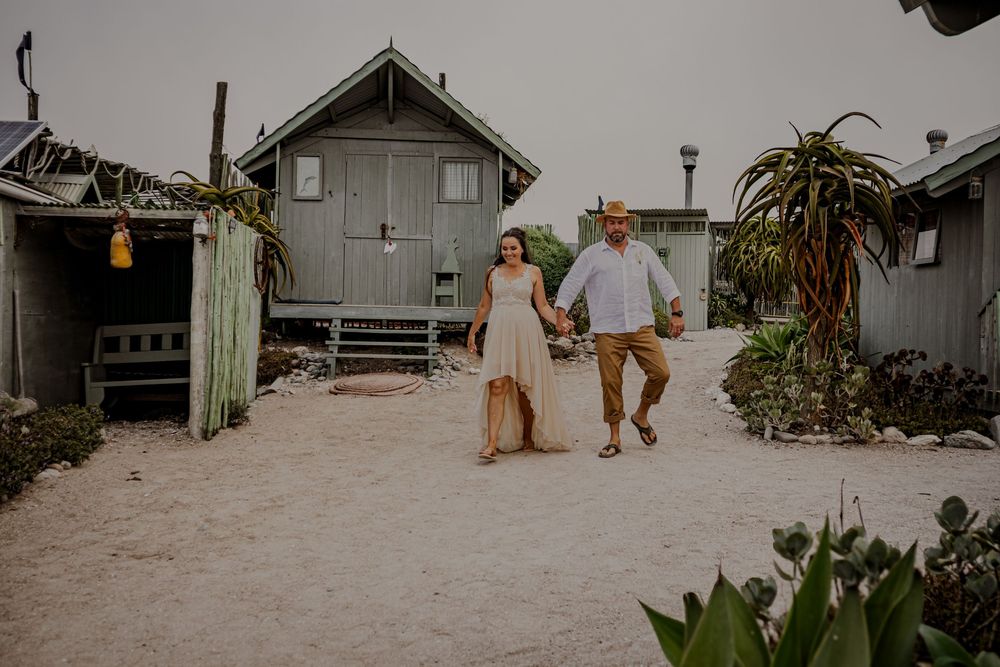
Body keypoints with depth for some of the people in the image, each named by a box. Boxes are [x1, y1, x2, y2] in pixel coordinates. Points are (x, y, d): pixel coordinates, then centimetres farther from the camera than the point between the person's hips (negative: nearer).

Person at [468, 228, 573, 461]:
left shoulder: (533, 272, 7)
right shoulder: (493, 272, 11)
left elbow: (543, 306, 7)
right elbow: (484, 306, 19)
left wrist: (559, 322, -10)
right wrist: (472, 332, 23)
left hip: (526, 331, -1)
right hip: (499, 332, 1)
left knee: (525, 387, 4)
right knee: (497, 386, -10)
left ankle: (528, 438, 23)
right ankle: (492, 444, -14)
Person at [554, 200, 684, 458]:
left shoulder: (643, 251, 12)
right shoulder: (590, 255, 4)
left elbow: (665, 281, 14)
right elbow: (569, 285, 0)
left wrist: (677, 313, 6)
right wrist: (561, 316, -13)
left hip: (642, 327, 2)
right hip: (608, 332, -2)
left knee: (661, 372, -9)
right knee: (611, 384, 0)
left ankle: (641, 415, 18)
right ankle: (615, 438, 13)